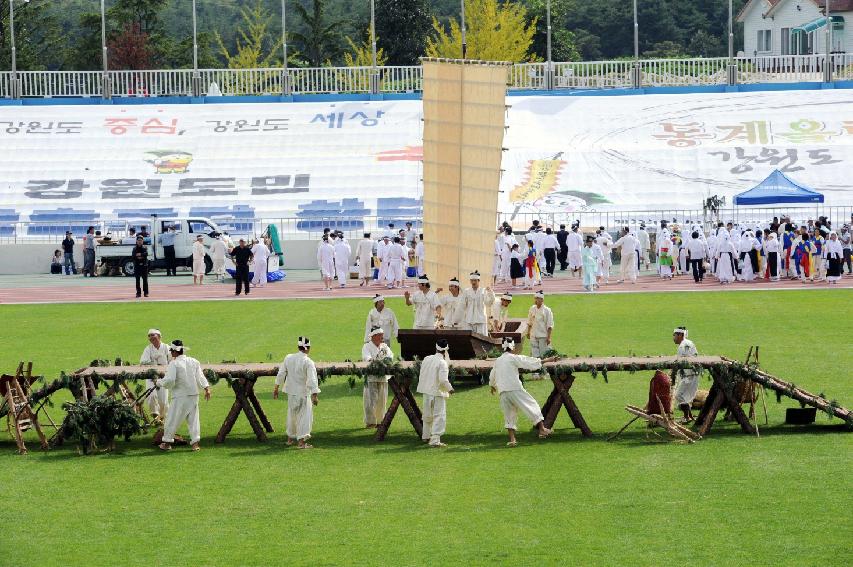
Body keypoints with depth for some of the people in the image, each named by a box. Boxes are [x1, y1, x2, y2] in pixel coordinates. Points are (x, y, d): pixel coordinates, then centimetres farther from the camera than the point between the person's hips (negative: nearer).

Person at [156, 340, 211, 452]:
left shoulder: (173, 364, -11)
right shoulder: (194, 362, 8)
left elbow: (169, 381, -19)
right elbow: (200, 377, 7)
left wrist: (159, 383, -2)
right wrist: (206, 388, 7)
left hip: (180, 396, -5)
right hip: (194, 395, 5)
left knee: (172, 419, 5)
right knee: (193, 419, 9)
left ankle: (167, 442, 12)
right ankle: (195, 442, 3)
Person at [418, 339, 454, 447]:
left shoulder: (426, 359, 3)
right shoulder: (442, 363, -18)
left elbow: (421, 375, 12)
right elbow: (443, 380, -22)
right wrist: (450, 388, -7)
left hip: (426, 392, 7)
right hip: (438, 392, -7)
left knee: (427, 415, 22)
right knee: (439, 416, -3)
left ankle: (426, 435, 37)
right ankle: (435, 440, -10)